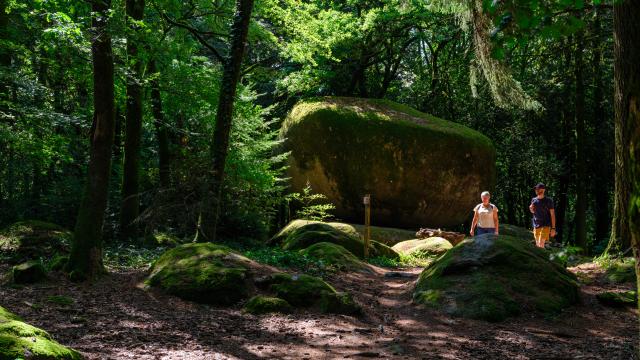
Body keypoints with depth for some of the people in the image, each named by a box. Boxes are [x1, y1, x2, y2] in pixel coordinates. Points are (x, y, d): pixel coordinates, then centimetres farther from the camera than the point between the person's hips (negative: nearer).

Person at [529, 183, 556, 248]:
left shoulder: (548, 201, -5)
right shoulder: (534, 200, 7)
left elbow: (552, 214, -5)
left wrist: (553, 228, -10)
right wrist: (531, 209, -2)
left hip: (545, 225, -5)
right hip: (536, 225, 5)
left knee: (541, 244, -17)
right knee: (537, 245, 9)